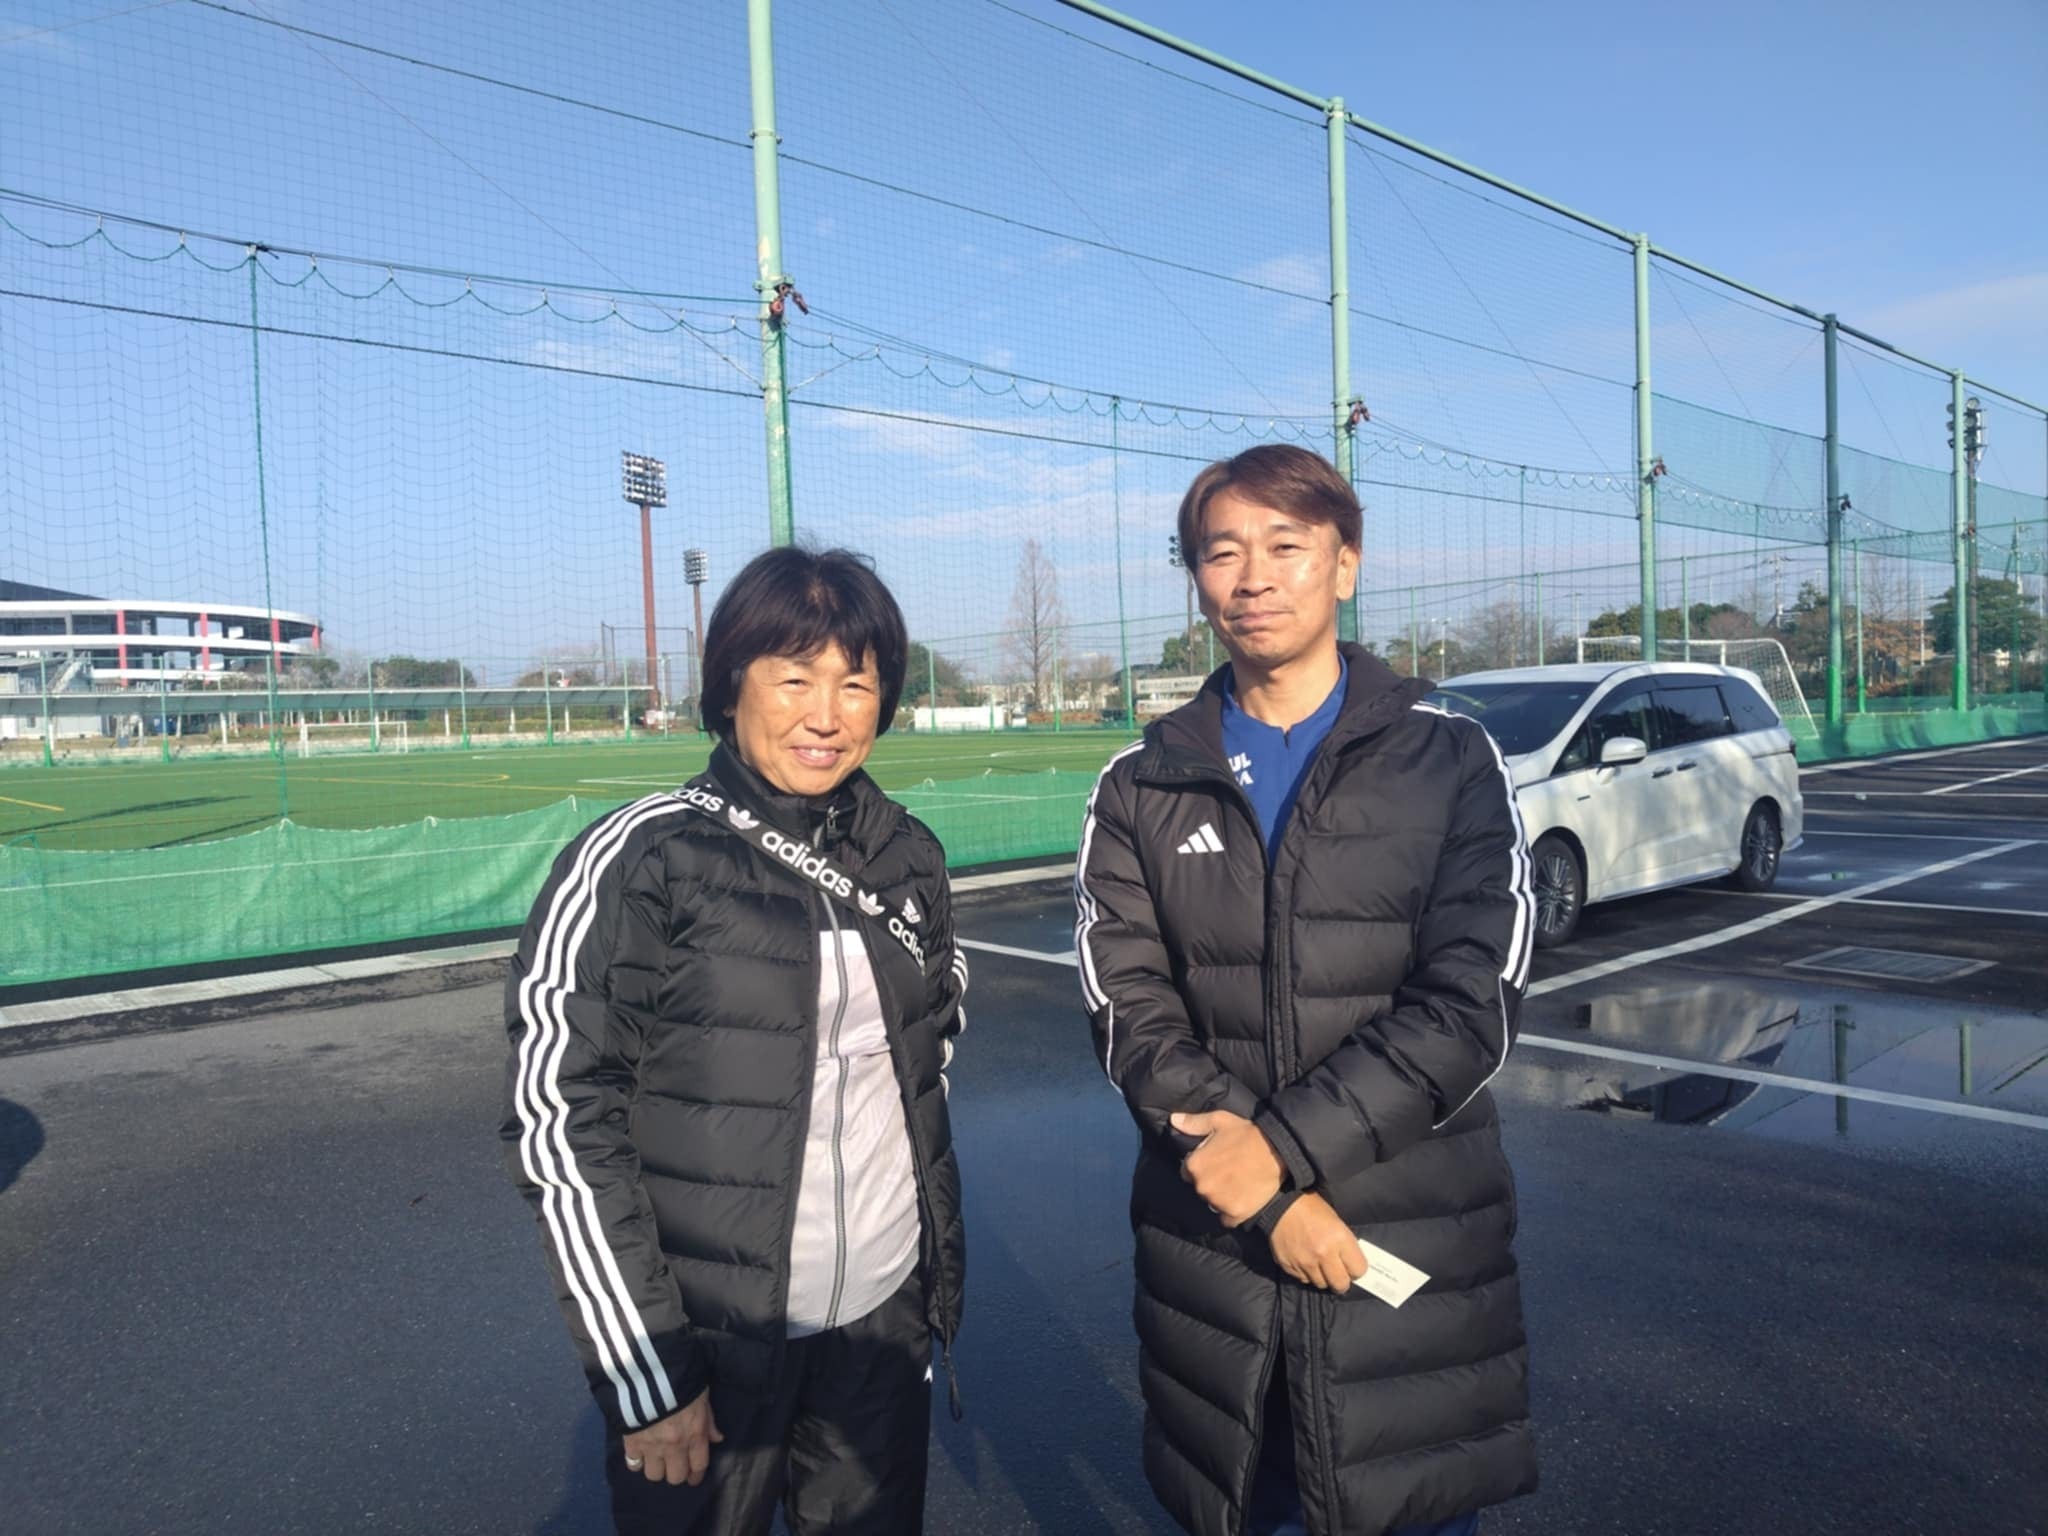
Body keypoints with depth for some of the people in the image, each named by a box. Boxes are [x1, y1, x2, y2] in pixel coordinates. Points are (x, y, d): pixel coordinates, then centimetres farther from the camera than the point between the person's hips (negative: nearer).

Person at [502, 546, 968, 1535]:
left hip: (885, 1320, 4)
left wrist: (942, 1267, 13)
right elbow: (560, 1122, -14)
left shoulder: (908, 857, 1)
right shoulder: (636, 864, -14)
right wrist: (644, 1369, -13)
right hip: (708, 1345, -4)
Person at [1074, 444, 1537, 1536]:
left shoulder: (1448, 762, -1)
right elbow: (1129, 1018, -6)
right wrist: (1266, 1197, -15)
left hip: (1418, 1242, -1)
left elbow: (1471, 1008, -10)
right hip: (1212, 1248, 1)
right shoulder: (1141, 789, 2)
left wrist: (1283, 1143, -17)